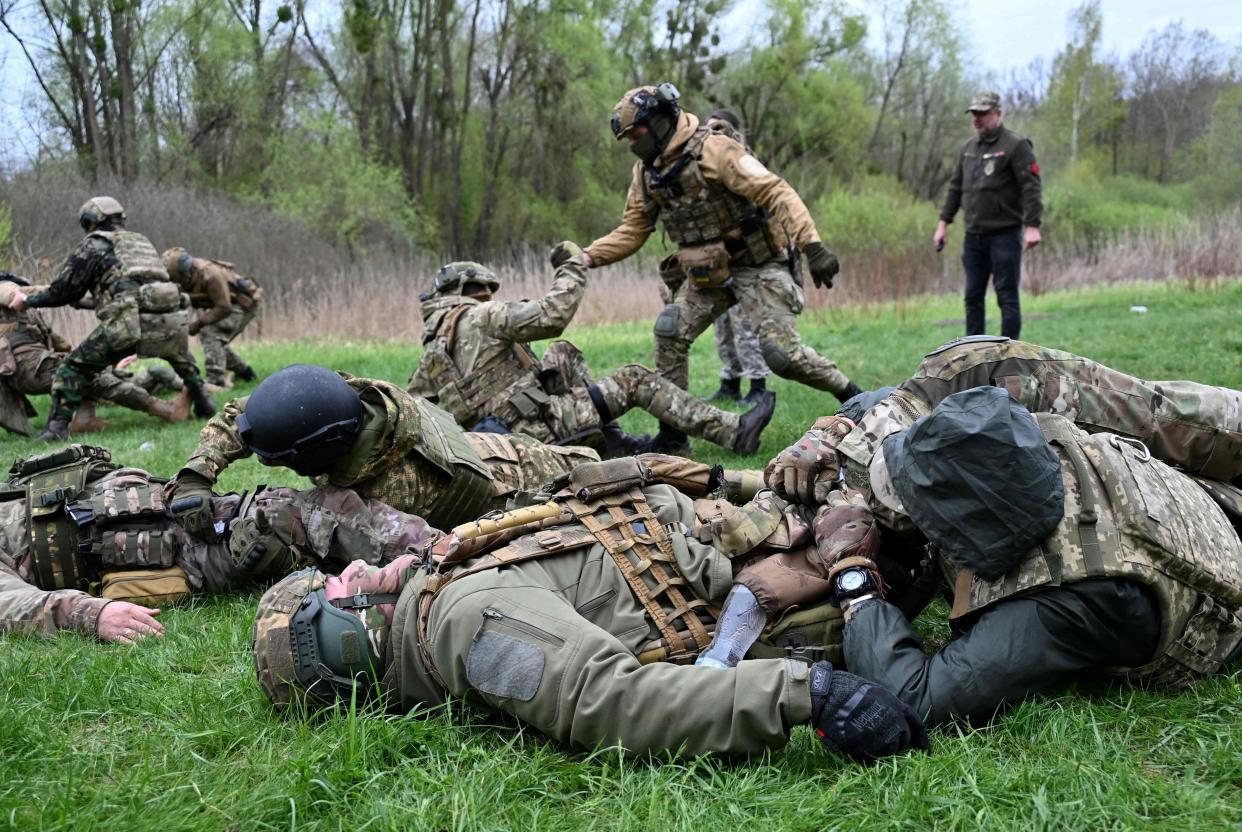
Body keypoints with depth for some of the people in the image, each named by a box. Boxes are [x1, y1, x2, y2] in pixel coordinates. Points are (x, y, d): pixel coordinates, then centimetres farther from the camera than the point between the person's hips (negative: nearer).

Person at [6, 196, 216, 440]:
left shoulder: (94, 245, 13)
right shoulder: (141, 241, 30)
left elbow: (63, 291, 13)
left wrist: (27, 301, 27)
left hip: (130, 323, -5)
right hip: (170, 322, 5)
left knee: (74, 367, 9)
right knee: (181, 357, 37)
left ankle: (58, 426, -2)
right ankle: (204, 403, 33)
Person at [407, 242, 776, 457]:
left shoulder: (431, 350, 17)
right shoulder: (478, 317, -8)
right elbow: (552, 315, -18)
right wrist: (572, 267, -4)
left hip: (510, 435, 9)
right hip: (542, 424, -9)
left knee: (563, 354, 28)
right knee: (634, 378, 1)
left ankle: (607, 436, 23)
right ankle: (733, 432, 0)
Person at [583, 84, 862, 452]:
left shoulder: (712, 151, -19)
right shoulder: (647, 172, 5)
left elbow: (776, 192, -26)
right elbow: (631, 232, 9)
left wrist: (811, 244, -37)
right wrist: (586, 257, -6)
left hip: (759, 265, -7)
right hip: (709, 271, 7)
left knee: (782, 352, -14)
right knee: (670, 332, -10)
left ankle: (850, 394, 10)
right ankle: (672, 431, 0)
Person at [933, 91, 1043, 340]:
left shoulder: (1016, 145, -6)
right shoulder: (968, 147, 15)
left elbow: (1031, 188, -13)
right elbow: (955, 187, 20)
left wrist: (1032, 226, -21)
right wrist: (944, 222, 16)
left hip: (1005, 234, -7)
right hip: (974, 235, 7)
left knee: (1007, 297, -3)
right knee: (973, 297, 8)